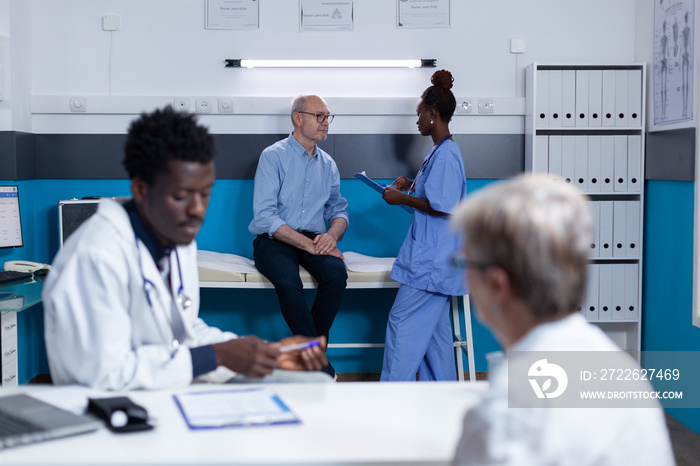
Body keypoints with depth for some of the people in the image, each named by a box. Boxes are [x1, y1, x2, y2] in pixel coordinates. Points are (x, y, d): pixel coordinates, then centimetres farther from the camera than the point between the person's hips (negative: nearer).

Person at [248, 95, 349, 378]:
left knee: (336, 273, -29)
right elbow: (264, 216, -12)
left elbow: (339, 210, 18)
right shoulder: (273, 156, -3)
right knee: (288, 281, -35)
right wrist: (308, 245, -19)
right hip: (274, 240, -4)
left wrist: (332, 235, -8)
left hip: (314, 240, 4)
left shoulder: (328, 164, 15)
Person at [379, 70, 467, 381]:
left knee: (402, 322, -7)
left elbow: (442, 206, -23)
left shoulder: (446, 154, -17)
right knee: (434, 327, 13)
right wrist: (412, 187, 14)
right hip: (436, 258, 11)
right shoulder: (442, 151, 15)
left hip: (432, 260, -11)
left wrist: (403, 199, -13)